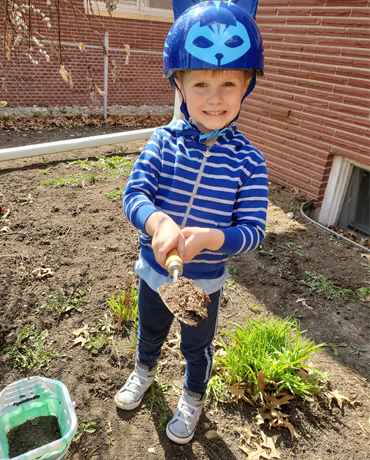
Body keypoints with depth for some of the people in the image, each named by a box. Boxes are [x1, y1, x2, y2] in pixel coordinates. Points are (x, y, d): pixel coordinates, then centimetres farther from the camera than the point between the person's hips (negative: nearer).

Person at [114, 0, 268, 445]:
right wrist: (159, 223, -42)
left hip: (205, 282, -1)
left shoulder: (247, 159, -18)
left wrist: (206, 238, -38)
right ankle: (144, 370, 64)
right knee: (150, 331, 30)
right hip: (154, 271, 2)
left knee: (197, 347, 24)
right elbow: (134, 196, -20)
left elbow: (252, 229, -19)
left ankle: (193, 397, 56)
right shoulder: (164, 141, -15)